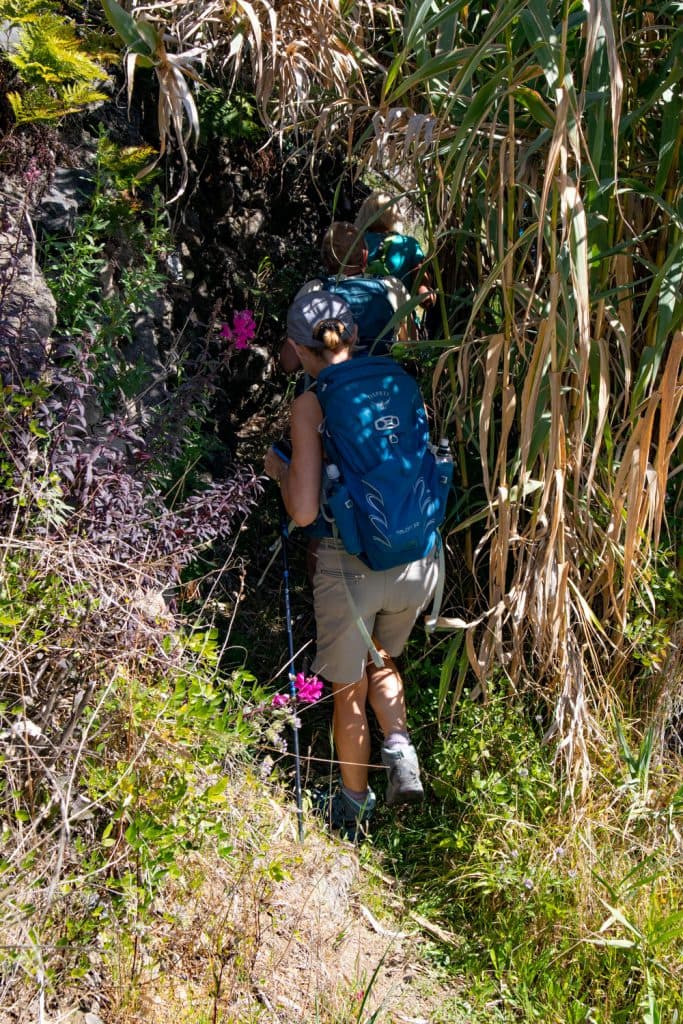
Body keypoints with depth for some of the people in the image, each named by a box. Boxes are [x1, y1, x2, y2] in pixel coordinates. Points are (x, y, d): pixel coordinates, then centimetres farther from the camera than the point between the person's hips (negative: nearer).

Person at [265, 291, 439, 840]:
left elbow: (304, 511, -15)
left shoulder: (311, 405, -11)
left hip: (353, 566, -4)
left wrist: (279, 469, 5)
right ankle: (401, 751, 15)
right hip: (417, 560, 4)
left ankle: (353, 808, 35)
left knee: (349, 690, 18)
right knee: (383, 660, 33)